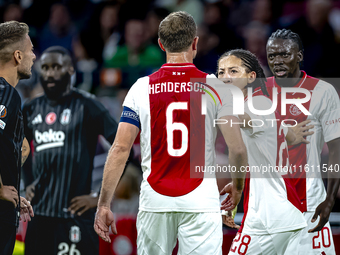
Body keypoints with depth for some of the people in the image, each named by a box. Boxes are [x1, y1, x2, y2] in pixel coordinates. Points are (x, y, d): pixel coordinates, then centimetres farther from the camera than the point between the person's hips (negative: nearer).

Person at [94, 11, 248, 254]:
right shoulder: (215, 87, -1)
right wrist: (237, 188, 14)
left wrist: (104, 204, 1)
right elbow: (237, 148, -5)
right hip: (200, 201, -2)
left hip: (155, 200, 2)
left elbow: (121, 148, -2)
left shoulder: (142, 88, 2)